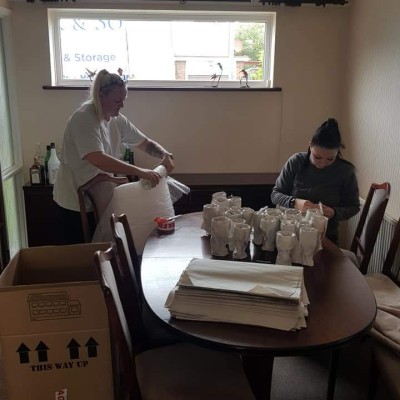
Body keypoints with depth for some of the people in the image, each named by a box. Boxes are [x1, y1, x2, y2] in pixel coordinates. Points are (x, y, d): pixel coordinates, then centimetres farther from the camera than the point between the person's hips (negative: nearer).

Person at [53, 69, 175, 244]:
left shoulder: (117, 120, 2)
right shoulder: (83, 119, -22)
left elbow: (146, 143, 8)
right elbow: (98, 159, -37)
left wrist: (165, 155, -13)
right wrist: (140, 172, -40)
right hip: (76, 202, -7)